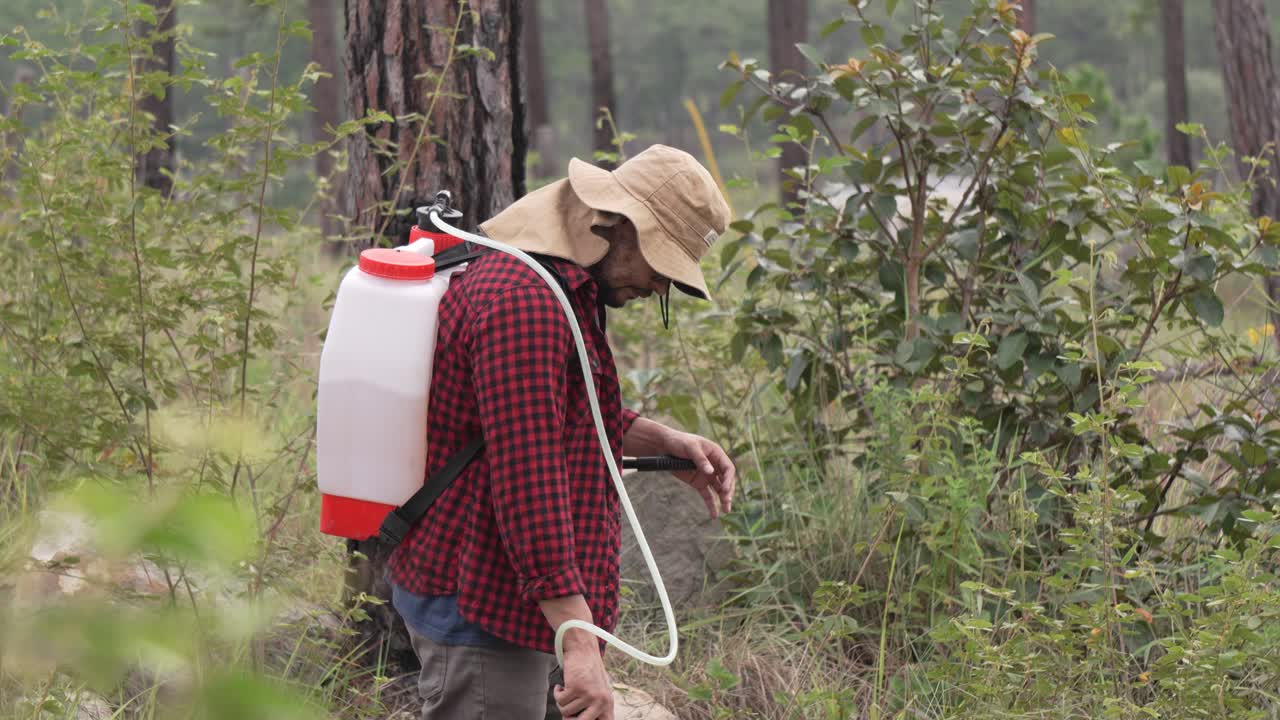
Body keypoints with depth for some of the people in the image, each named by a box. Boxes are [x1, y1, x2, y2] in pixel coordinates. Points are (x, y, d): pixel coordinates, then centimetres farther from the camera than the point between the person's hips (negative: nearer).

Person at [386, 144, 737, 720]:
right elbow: (527, 482, -29)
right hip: (479, 611, -11)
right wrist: (579, 641, -30)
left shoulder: (562, 287, 13)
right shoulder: (523, 303, -23)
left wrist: (665, 444, 11)